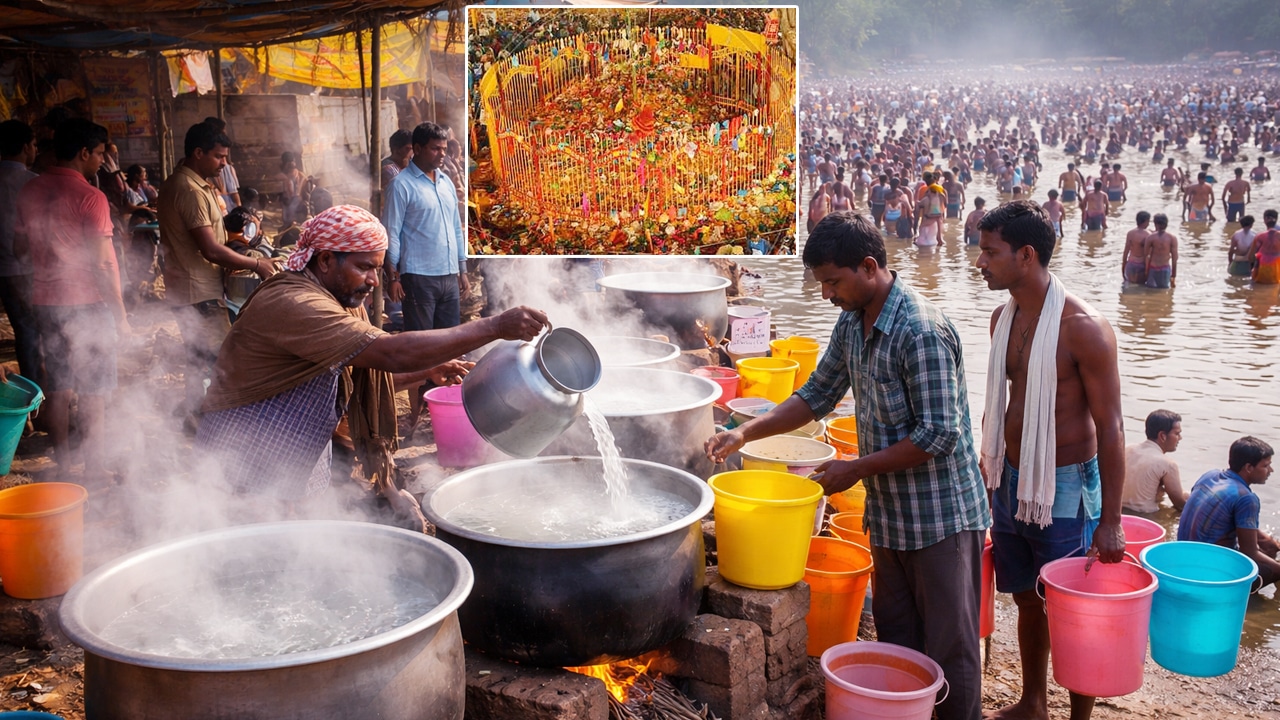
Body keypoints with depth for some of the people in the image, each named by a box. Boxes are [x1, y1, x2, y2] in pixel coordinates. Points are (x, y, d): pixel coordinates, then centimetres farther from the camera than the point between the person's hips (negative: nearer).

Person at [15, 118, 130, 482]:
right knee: (93, 392, 1)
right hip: (87, 303, -6)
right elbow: (103, 263, -16)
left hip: (44, 301, 6)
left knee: (57, 388, 13)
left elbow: (20, 247, 18)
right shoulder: (90, 197, -14)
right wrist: (120, 314, -10)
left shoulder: (29, 191, 6)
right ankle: (95, 471, 6)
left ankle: (62, 467, 21)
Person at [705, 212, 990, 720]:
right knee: (894, 640, 18)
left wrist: (858, 469, -17)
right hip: (888, 513, 8)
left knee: (949, 649, 4)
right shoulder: (852, 321, 4)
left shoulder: (922, 331, -23)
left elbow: (939, 435, -24)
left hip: (941, 515, -8)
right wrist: (746, 433, 3)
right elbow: (818, 394, 14)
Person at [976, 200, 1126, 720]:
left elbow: (1110, 427, -17)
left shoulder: (1083, 328, -19)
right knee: (1027, 600, 20)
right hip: (1011, 482, 7)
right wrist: (989, 472, 19)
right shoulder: (1003, 318, 3)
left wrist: (1109, 521, -18)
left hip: (1066, 490, -7)